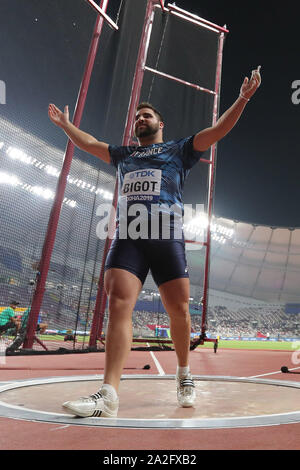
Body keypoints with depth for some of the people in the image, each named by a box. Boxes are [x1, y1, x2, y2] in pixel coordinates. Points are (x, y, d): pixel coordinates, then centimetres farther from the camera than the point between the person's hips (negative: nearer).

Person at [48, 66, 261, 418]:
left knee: (178, 309, -3)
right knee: (119, 304, -15)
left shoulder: (179, 149, 21)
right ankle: (108, 395, -14)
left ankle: (184, 375, 21)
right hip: (127, 236, 2)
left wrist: (243, 99, 10)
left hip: (166, 236, -2)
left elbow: (217, 130, 16)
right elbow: (89, 143, 40)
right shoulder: (124, 155, 29)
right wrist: (65, 124, 48)